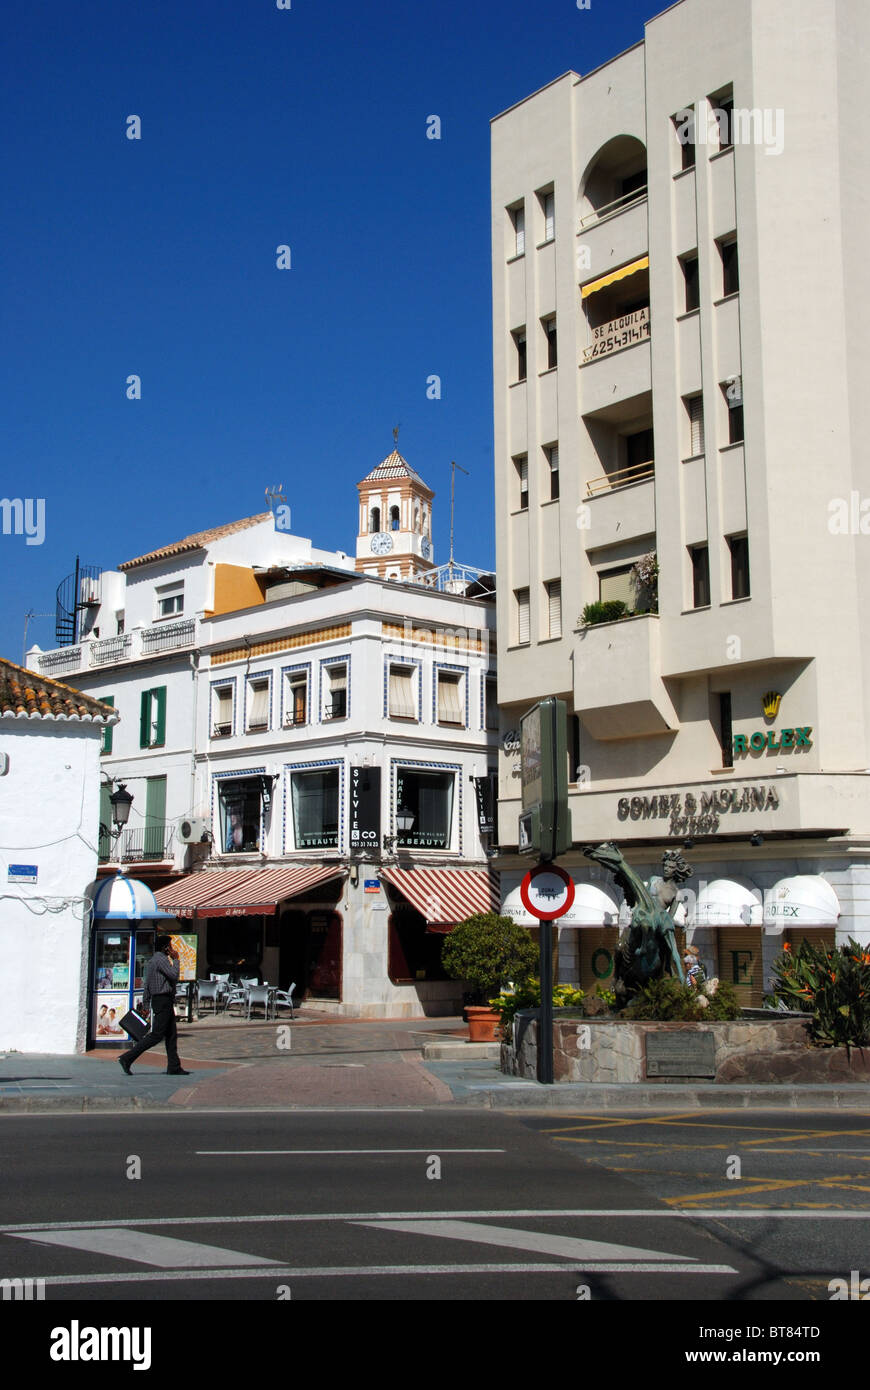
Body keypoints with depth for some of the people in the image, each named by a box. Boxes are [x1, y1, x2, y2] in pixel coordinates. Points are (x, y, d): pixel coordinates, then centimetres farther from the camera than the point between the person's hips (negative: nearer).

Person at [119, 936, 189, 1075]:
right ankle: (127, 1058, -10)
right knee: (157, 1035, -10)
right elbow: (174, 975, -20)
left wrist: (145, 1004, 19)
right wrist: (175, 960, -7)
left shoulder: (153, 960, 19)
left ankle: (174, 1067, 9)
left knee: (172, 1035, 9)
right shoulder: (161, 959, -11)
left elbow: (146, 985, 19)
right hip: (163, 1000, -11)